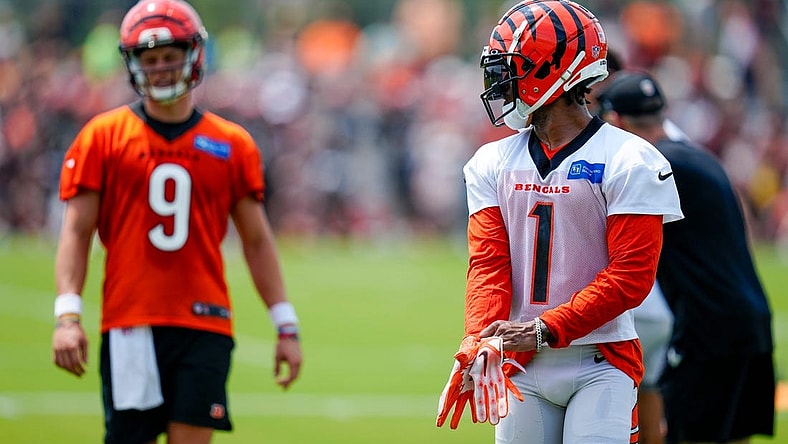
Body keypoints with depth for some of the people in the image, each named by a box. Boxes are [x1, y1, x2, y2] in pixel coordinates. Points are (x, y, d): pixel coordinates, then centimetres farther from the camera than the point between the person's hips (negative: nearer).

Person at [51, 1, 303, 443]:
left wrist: (287, 327, 10)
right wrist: (68, 315, -10)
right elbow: (76, 231, 2)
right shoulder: (103, 137, 4)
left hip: (205, 325, 1)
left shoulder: (232, 145, 9)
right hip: (129, 321, -1)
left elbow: (257, 241, 13)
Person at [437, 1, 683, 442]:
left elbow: (631, 274, -12)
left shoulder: (629, 162, -6)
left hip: (600, 363, -5)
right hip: (522, 368, 5)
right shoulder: (493, 164, 10)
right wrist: (481, 341, -16)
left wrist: (543, 331, -18)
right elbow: (488, 264, 3)